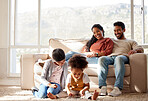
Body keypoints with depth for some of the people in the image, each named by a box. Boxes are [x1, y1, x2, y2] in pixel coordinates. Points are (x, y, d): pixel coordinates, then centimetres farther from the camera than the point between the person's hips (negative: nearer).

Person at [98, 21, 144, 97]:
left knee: (118, 59, -41)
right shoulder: (112, 41, 40)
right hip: (111, 57, 2)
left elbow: (140, 49, 13)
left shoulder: (131, 41, 32)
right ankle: (103, 87, -45)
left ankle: (117, 88, -51)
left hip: (123, 56, -2)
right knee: (102, 59, -36)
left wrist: (134, 50, -12)